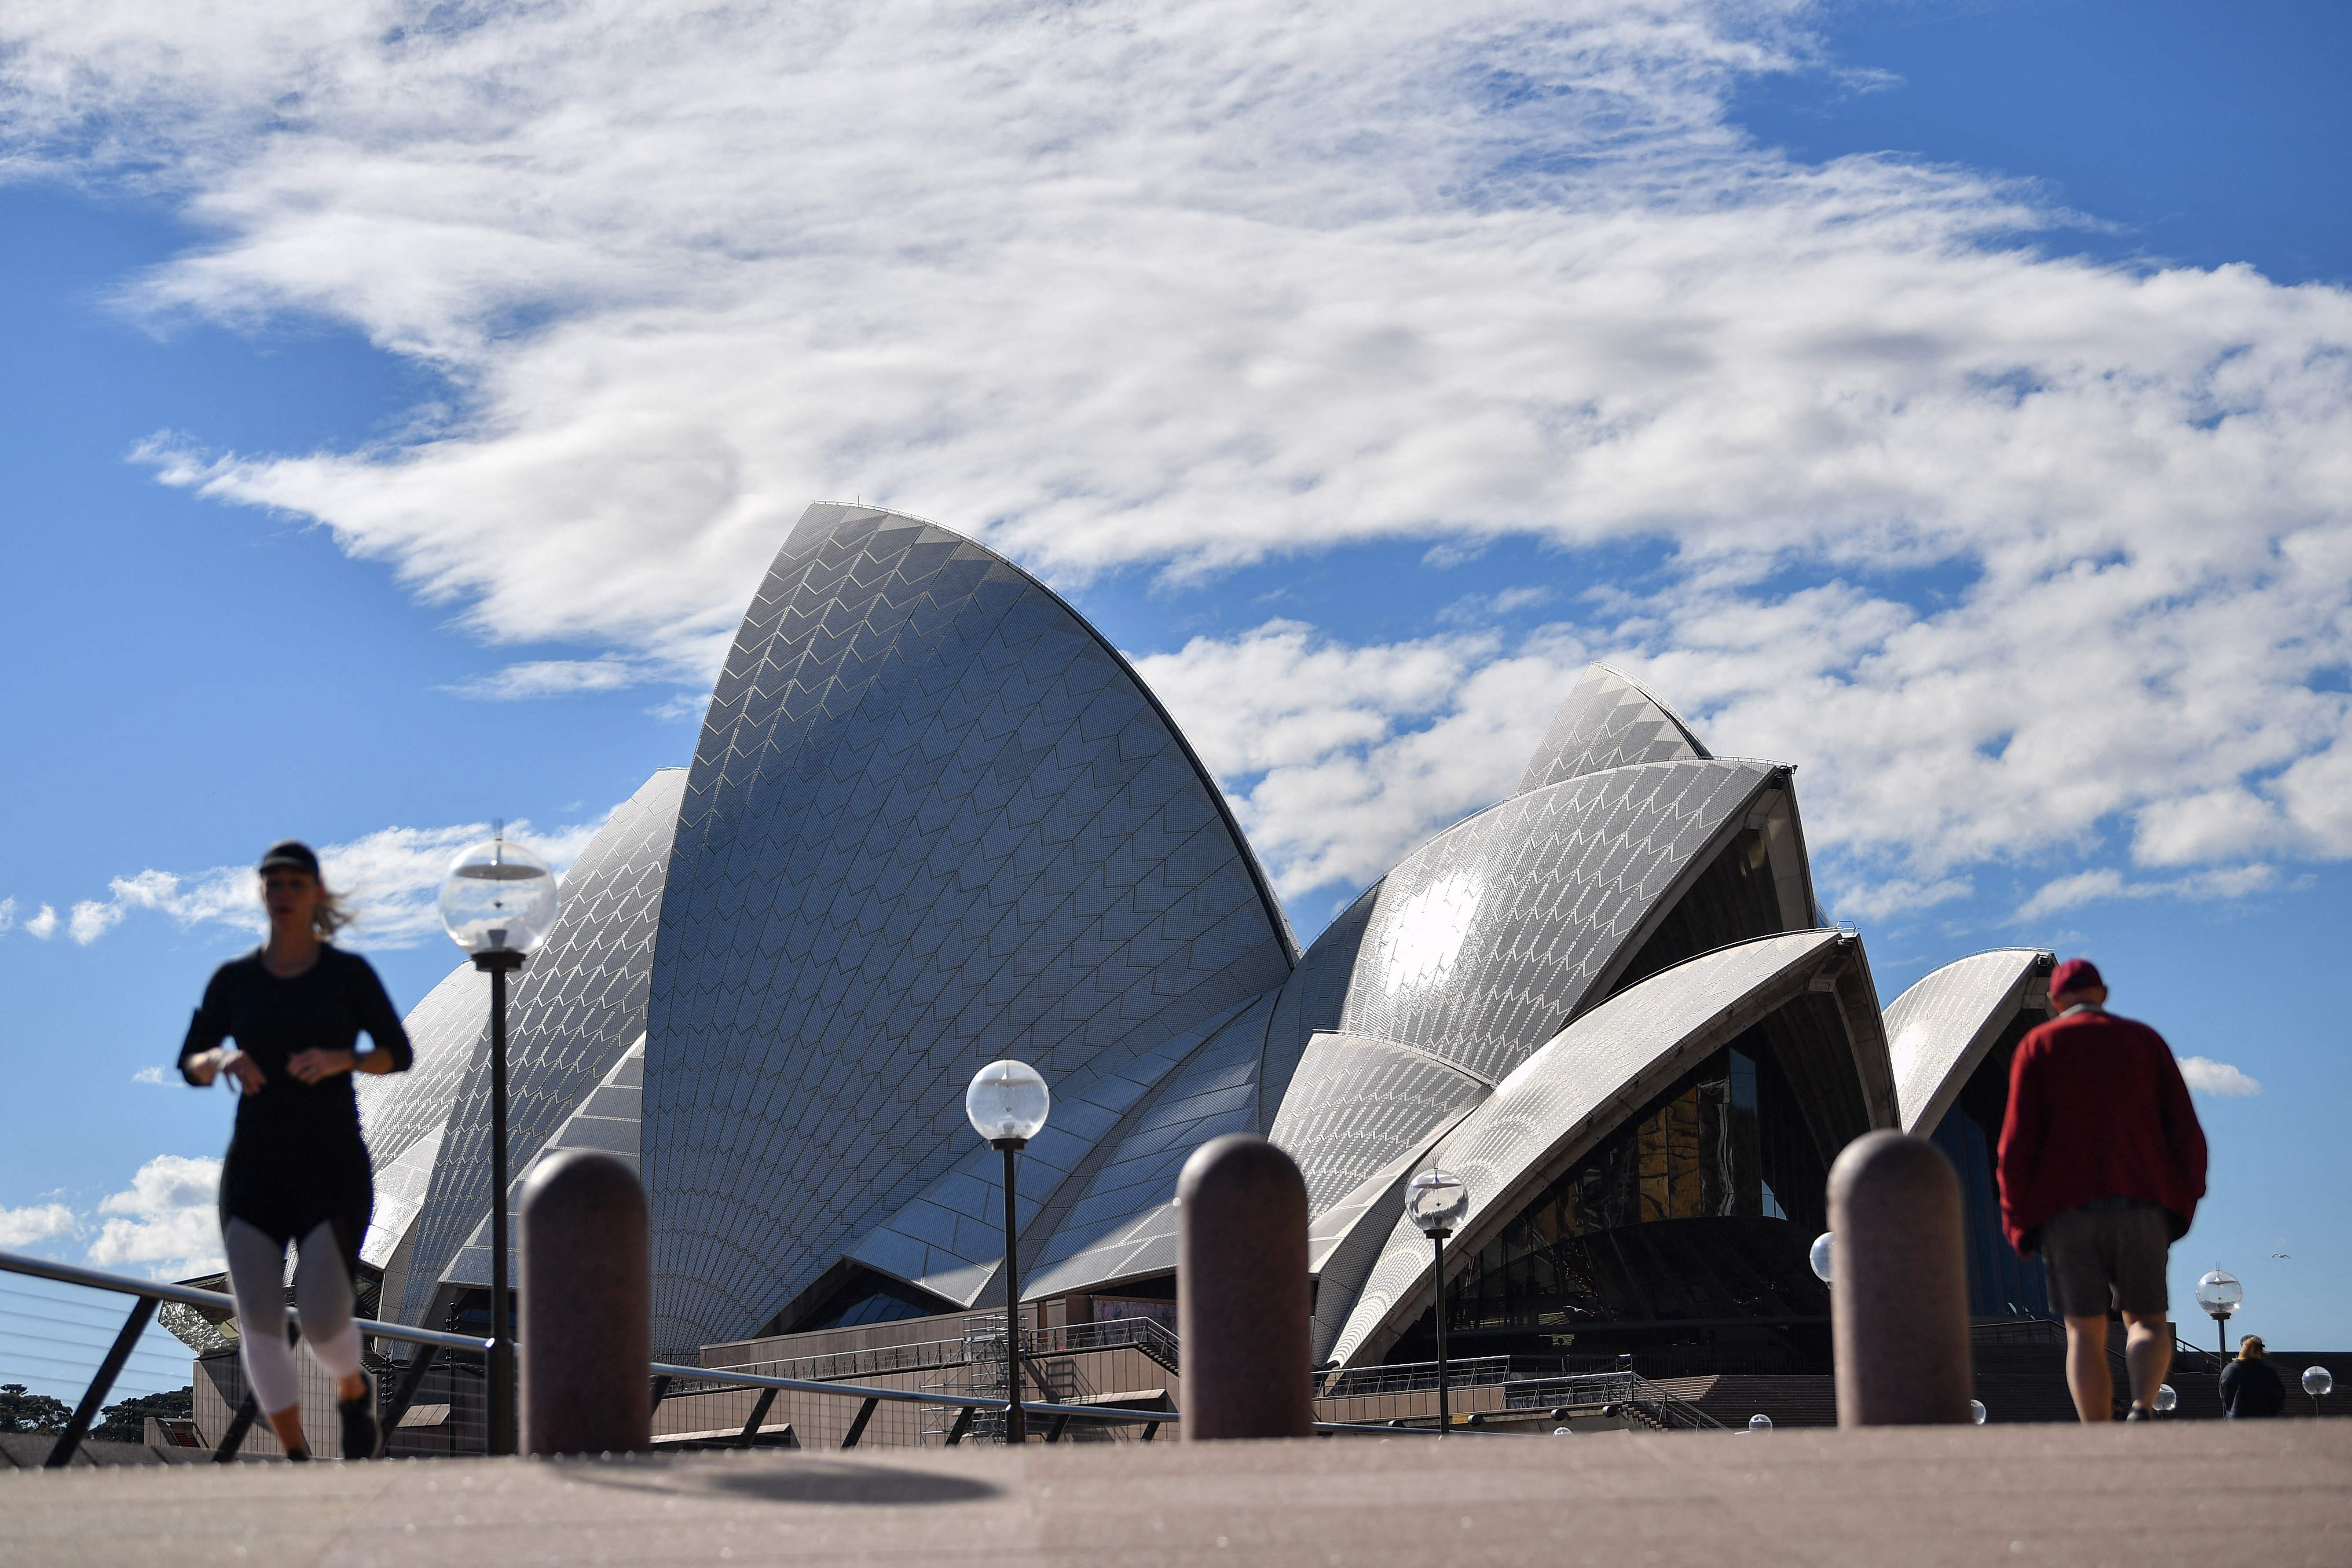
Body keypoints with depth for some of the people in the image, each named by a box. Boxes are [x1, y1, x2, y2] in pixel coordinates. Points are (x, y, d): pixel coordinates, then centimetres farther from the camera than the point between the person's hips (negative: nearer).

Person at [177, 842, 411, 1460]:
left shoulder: (350, 972, -1)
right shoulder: (233, 979, 6)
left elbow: (398, 1055, 2)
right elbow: (191, 1068, 9)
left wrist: (339, 1059, -19)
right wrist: (223, 1060, -16)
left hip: (333, 1171, -2)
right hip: (256, 1172, 2)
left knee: (323, 1324, -11)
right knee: (258, 1324, -11)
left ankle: (354, 1391, 27)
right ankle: (298, 1465, 7)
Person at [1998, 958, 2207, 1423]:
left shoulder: (2037, 1047, 8)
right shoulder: (2146, 1040, 13)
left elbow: (2018, 1139, -2)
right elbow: (2186, 1132, 5)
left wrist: (2016, 1219, 6)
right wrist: (2182, 1204, 16)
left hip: (2065, 1211, -1)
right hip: (2142, 1205, 1)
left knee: (2085, 1335, 3)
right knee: (2147, 1323, 11)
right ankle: (2143, 1407, -19)